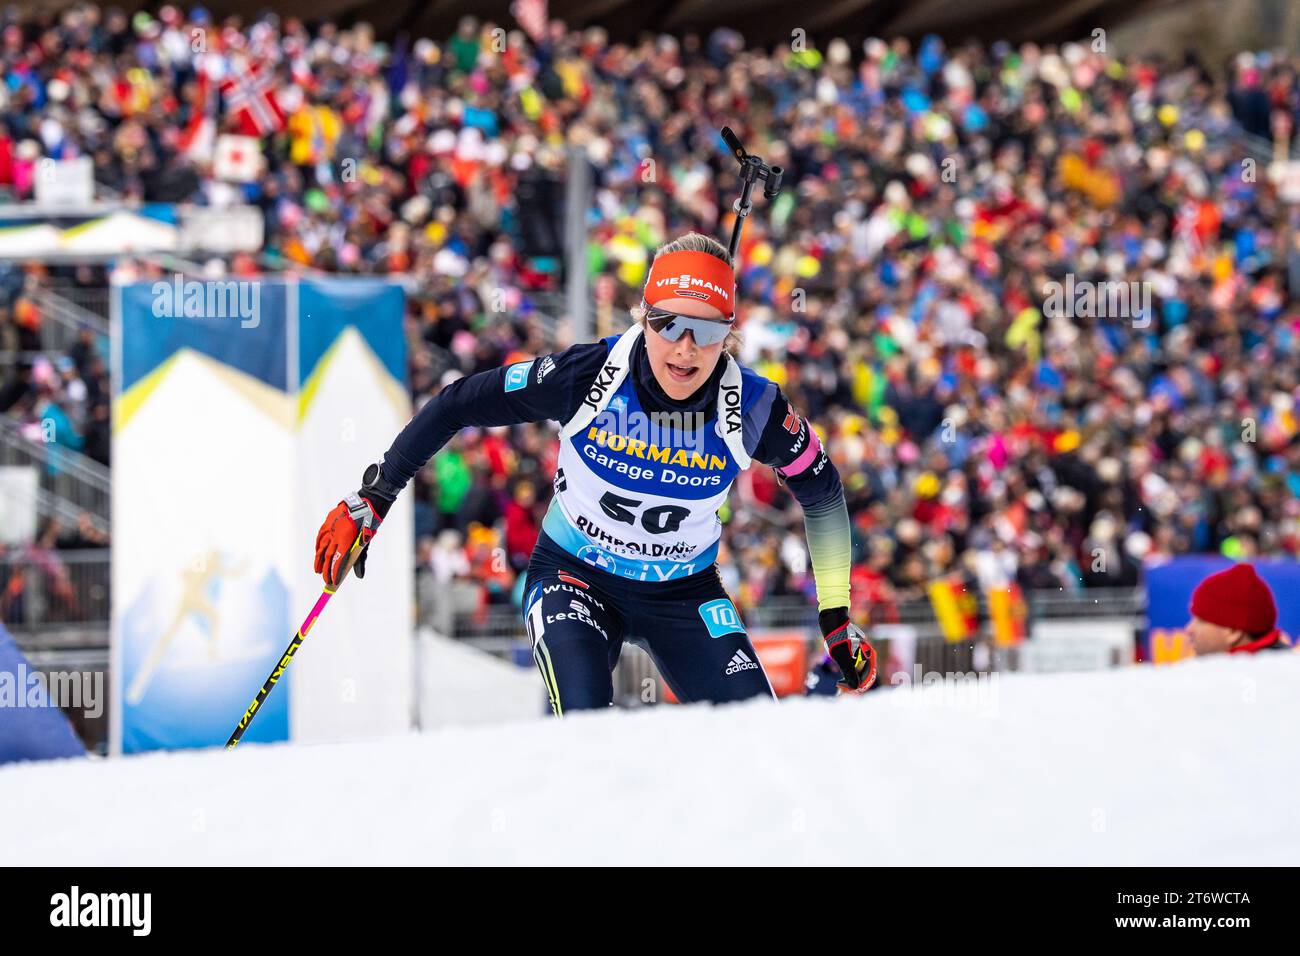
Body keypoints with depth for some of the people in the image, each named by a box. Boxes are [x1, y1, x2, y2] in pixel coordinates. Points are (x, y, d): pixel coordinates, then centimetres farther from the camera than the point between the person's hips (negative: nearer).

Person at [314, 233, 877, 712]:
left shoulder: (753, 410, -19)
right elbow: (457, 406, -12)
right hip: (574, 577, -2)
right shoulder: (586, 376, -25)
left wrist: (837, 618, 2)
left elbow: (823, 494, 0)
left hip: (684, 593, 2)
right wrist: (373, 499, -10)